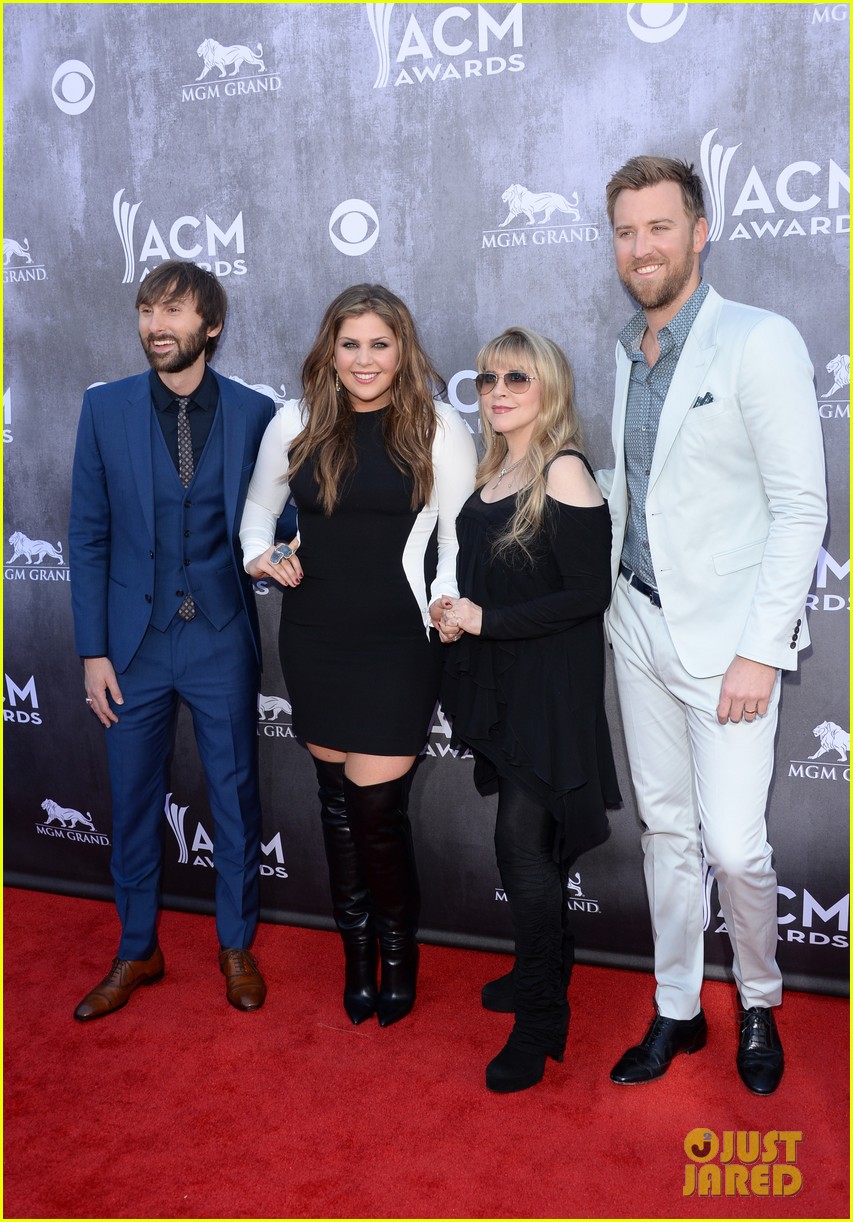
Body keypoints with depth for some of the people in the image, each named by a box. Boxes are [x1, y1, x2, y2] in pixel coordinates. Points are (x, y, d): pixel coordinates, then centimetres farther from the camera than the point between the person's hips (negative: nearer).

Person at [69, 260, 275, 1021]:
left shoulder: (254, 412, -3)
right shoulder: (106, 408, -1)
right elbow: (90, 536, 0)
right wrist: (94, 651, -3)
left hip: (223, 642, -1)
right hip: (135, 639, 1)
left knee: (235, 797, 11)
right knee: (135, 802, 12)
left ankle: (237, 945, 32)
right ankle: (137, 952, 32)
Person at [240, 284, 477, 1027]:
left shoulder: (439, 428, -4)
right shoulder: (296, 423, 4)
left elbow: (460, 535, -1)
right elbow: (260, 506, 17)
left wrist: (447, 598, -16)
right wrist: (260, 553, -2)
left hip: (399, 644, -3)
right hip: (315, 639, 3)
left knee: (377, 805, -3)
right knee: (338, 794, 14)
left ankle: (399, 947, 26)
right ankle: (356, 949, 34)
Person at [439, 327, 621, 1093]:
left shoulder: (564, 472, -14)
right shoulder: (494, 471, 10)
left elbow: (589, 593, -19)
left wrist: (485, 621, -18)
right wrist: (457, 618, 2)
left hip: (550, 691, -7)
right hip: (500, 685, 7)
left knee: (523, 843, -4)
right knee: (530, 842, 17)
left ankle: (541, 1021, 11)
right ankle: (546, 969, 35)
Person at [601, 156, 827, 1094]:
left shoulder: (760, 343, -10)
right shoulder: (627, 354, 10)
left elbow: (800, 508, -14)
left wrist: (760, 651, -17)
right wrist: (612, 595, 10)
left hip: (726, 637, -6)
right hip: (640, 626, 6)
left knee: (734, 844, -5)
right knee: (665, 829, 13)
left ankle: (759, 1005, 23)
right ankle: (675, 1011, 29)